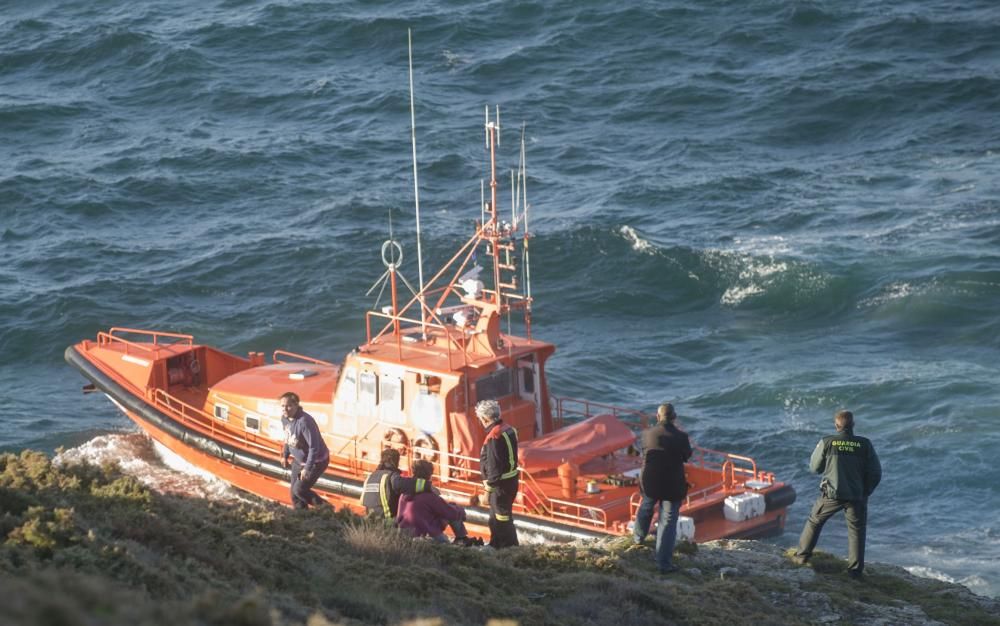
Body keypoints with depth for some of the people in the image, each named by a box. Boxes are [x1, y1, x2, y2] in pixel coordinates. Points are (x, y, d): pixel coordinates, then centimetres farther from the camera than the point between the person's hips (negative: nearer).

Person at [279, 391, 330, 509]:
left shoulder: (304, 422, -33)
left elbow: (314, 447, -31)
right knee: (293, 492, 10)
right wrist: (285, 455, 19)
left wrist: (307, 468, -29)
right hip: (298, 460, 8)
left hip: (316, 461, -8)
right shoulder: (285, 418, -7)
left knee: (299, 490, -11)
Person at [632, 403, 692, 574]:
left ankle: (639, 536, 57)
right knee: (668, 522, 3)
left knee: (646, 508, 32)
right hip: (673, 486, -3)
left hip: (650, 483, 3)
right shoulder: (681, 437, -17)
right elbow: (687, 455, 0)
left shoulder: (647, 434, -11)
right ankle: (664, 563, 2)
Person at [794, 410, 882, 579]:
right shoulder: (864, 445, -7)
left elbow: (815, 467, 3)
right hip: (856, 495, 0)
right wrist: (865, 492, 13)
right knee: (856, 530, 12)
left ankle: (802, 556, 25)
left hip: (832, 494, 0)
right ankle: (855, 569, 10)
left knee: (814, 522, 20)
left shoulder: (827, 442, -10)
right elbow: (876, 473, -2)